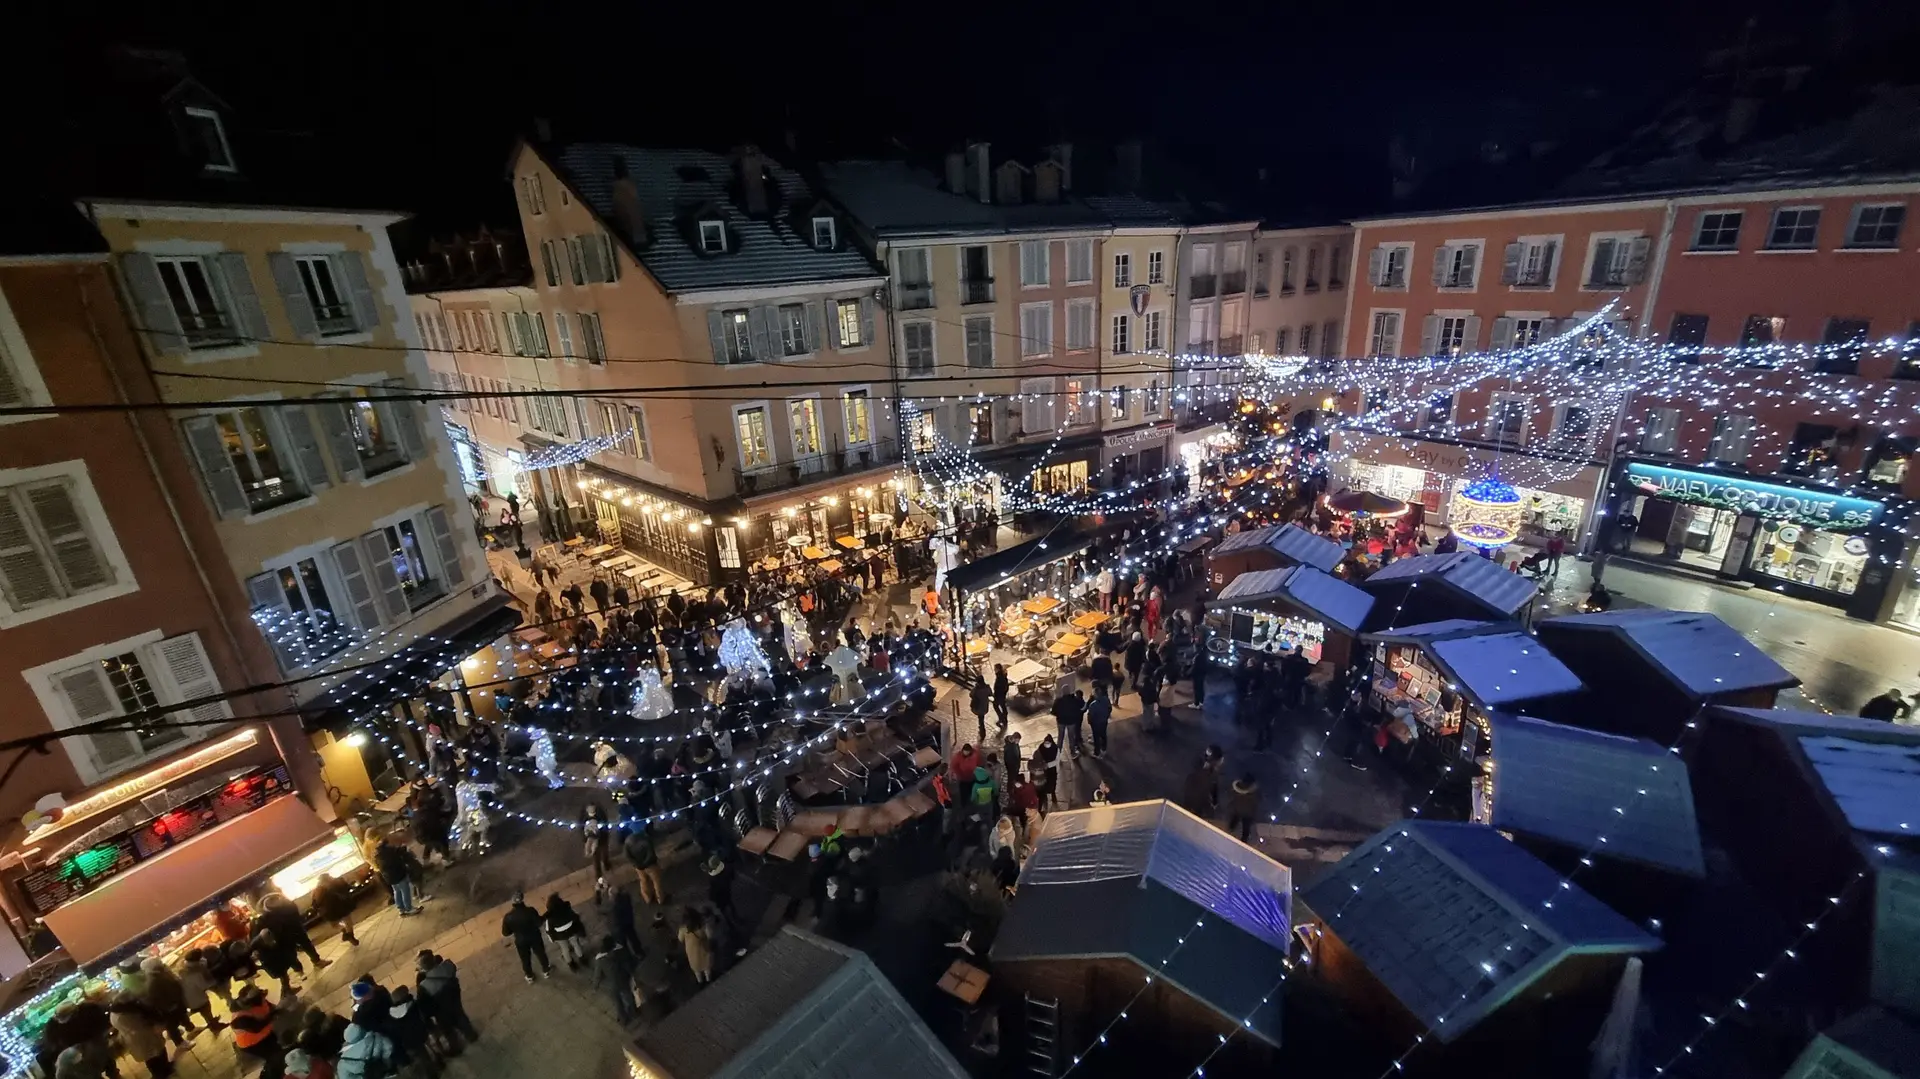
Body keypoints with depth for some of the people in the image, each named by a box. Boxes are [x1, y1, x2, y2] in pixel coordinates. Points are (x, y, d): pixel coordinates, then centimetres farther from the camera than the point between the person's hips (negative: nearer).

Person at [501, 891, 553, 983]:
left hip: (520, 941, 1)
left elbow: (505, 933, -12)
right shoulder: (530, 911, -31)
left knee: (525, 958, 27)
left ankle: (529, 976, 50)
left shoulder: (508, 917, -25)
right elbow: (539, 923, -20)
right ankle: (546, 971, 46)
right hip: (534, 937, -1)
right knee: (540, 953, 25)